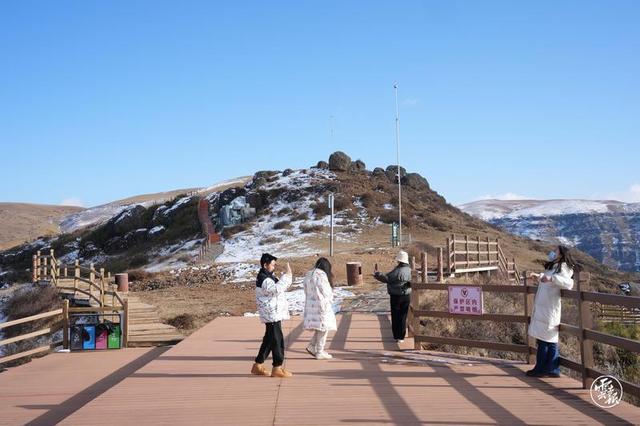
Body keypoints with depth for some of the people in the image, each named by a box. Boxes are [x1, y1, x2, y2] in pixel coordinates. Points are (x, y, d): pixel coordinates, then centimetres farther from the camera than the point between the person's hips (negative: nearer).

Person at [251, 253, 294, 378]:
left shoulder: (269, 277, 18)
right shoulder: (264, 279, -17)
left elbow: (283, 287, 23)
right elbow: (276, 289, -33)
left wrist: (288, 276, 10)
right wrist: (286, 276, -27)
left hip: (275, 314, 11)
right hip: (272, 315, -11)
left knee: (269, 340, 15)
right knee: (277, 341, -7)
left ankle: (258, 365, 22)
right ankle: (277, 368, -3)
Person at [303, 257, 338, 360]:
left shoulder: (308, 275, 11)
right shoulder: (321, 275, -16)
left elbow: (306, 291, 13)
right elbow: (326, 292, -13)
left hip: (310, 304, 8)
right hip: (322, 305, -8)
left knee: (320, 328, 18)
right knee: (323, 328, 1)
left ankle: (311, 346, 15)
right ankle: (319, 352, 6)